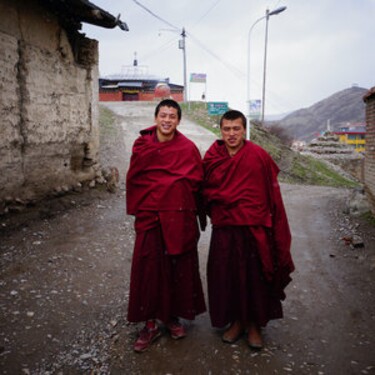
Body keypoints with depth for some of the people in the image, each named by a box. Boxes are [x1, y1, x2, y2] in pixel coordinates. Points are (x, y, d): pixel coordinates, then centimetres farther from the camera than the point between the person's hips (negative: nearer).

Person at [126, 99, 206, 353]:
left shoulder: (188, 148, 0)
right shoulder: (142, 145, 3)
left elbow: (196, 179, -3)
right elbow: (134, 178, 3)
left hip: (179, 215, 0)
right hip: (149, 214, 1)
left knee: (179, 265, 7)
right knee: (148, 266, 2)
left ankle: (173, 315, 27)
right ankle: (152, 322, 16)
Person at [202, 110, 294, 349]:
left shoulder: (259, 156, -7)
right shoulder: (212, 157, 2)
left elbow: (272, 194, -5)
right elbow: (206, 190, 14)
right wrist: (214, 210, 0)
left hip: (254, 228, -2)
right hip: (224, 228, 3)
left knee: (255, 276, 7)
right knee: (227, 276, 9)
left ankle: (254, 324, 27)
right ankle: (236, 321, 30)